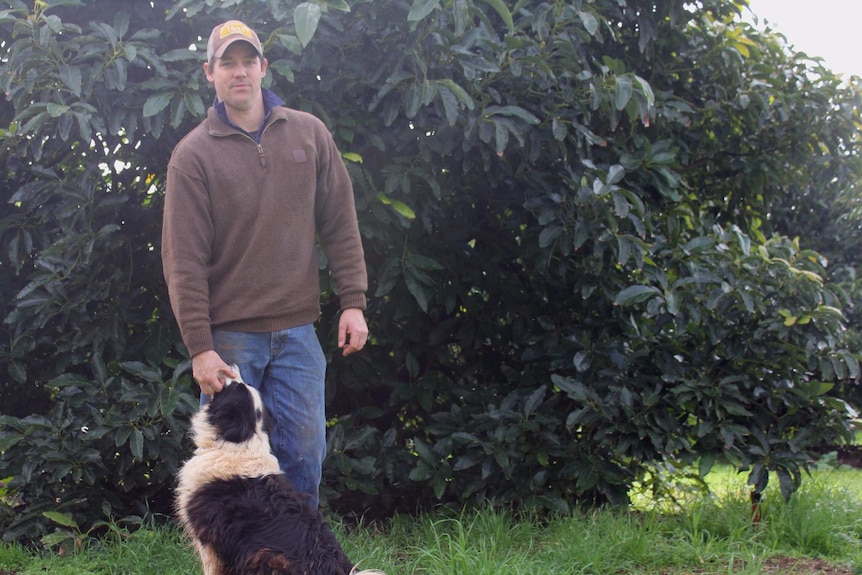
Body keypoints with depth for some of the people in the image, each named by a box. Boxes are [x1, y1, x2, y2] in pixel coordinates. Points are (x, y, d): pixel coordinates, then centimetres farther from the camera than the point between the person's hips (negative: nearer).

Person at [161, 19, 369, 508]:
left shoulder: (309, 133, 6)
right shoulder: (193, 155, -3)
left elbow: (341, 226, 8)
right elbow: (184, 260, -7)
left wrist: (354, 303, 1)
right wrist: (200, 347, -12)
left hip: (297, 329, 3)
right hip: (229, 335, -2)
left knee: (305, 453, 5)